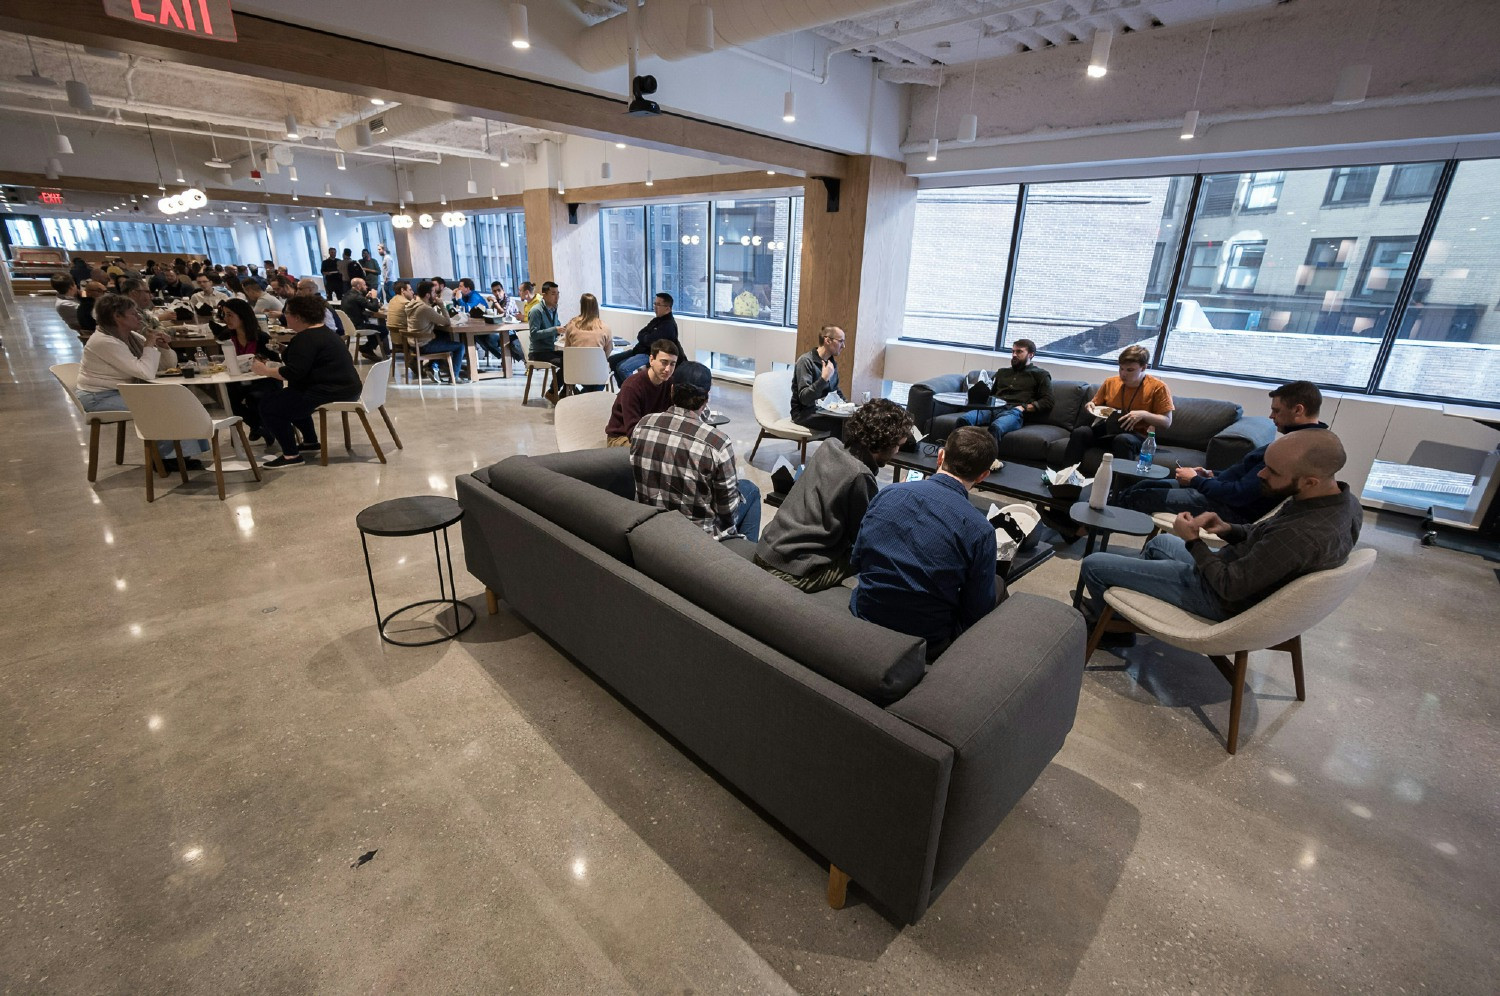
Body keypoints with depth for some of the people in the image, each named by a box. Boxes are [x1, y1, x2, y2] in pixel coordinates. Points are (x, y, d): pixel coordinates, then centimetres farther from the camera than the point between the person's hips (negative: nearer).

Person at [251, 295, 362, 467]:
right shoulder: (322, 331, 16)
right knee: (286, 397, 30)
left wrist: (264, 371, -9)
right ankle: (310, 441, 34)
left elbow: (292, 373, -21)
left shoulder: (306, 338, -16)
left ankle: (291, 456, -4)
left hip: (331, 393, -11)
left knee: (269, 404, -3)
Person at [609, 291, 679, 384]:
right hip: (640, 350, 10)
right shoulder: (657, 320, 13)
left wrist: (643, 337, -2)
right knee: (613, 360, 6)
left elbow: (650, 341, -23)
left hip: (650, 355, -10)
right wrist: (646, 337, -9)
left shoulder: (669, 325, -18)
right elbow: (639, 335, 11)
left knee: (623, 368, -26)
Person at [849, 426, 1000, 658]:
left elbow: (856, 561, 3)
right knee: (998, 587, 20)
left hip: (864, 620, 5)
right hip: (926, 642, -4)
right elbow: (977, 612, -9)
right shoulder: (980, 530, -18)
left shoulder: (887, 493, -8)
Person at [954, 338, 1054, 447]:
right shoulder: (1002, 372, 34)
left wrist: (1024, 407, -8)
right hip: (991, 408, 4)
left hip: (1013, 411, -4)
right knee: (963, 420, -32)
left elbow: (1047, 403, 8)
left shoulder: (1040, 375, 20)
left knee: (995, 427, -42)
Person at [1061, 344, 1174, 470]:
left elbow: (1167, 421, -2)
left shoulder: (1158, 387, -1)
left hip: (1138, 436, -3)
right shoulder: (1110, 382, 10)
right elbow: (1096, 405, 25)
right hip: (1107, 431, 4)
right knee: (1079, 432, -27)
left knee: (1122, 440, -40)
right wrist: (1091, 406, 1)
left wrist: (1143, 415, -19)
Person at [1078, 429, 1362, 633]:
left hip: (1220, 598, -10)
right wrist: (1228, 529, -10)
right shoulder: (1344, 500, -10)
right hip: (1235, 568, 10)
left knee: (1092, 564, -5)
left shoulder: (1305, 534, -39)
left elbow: (1229, 587, -28)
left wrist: (1192, 540, -16)